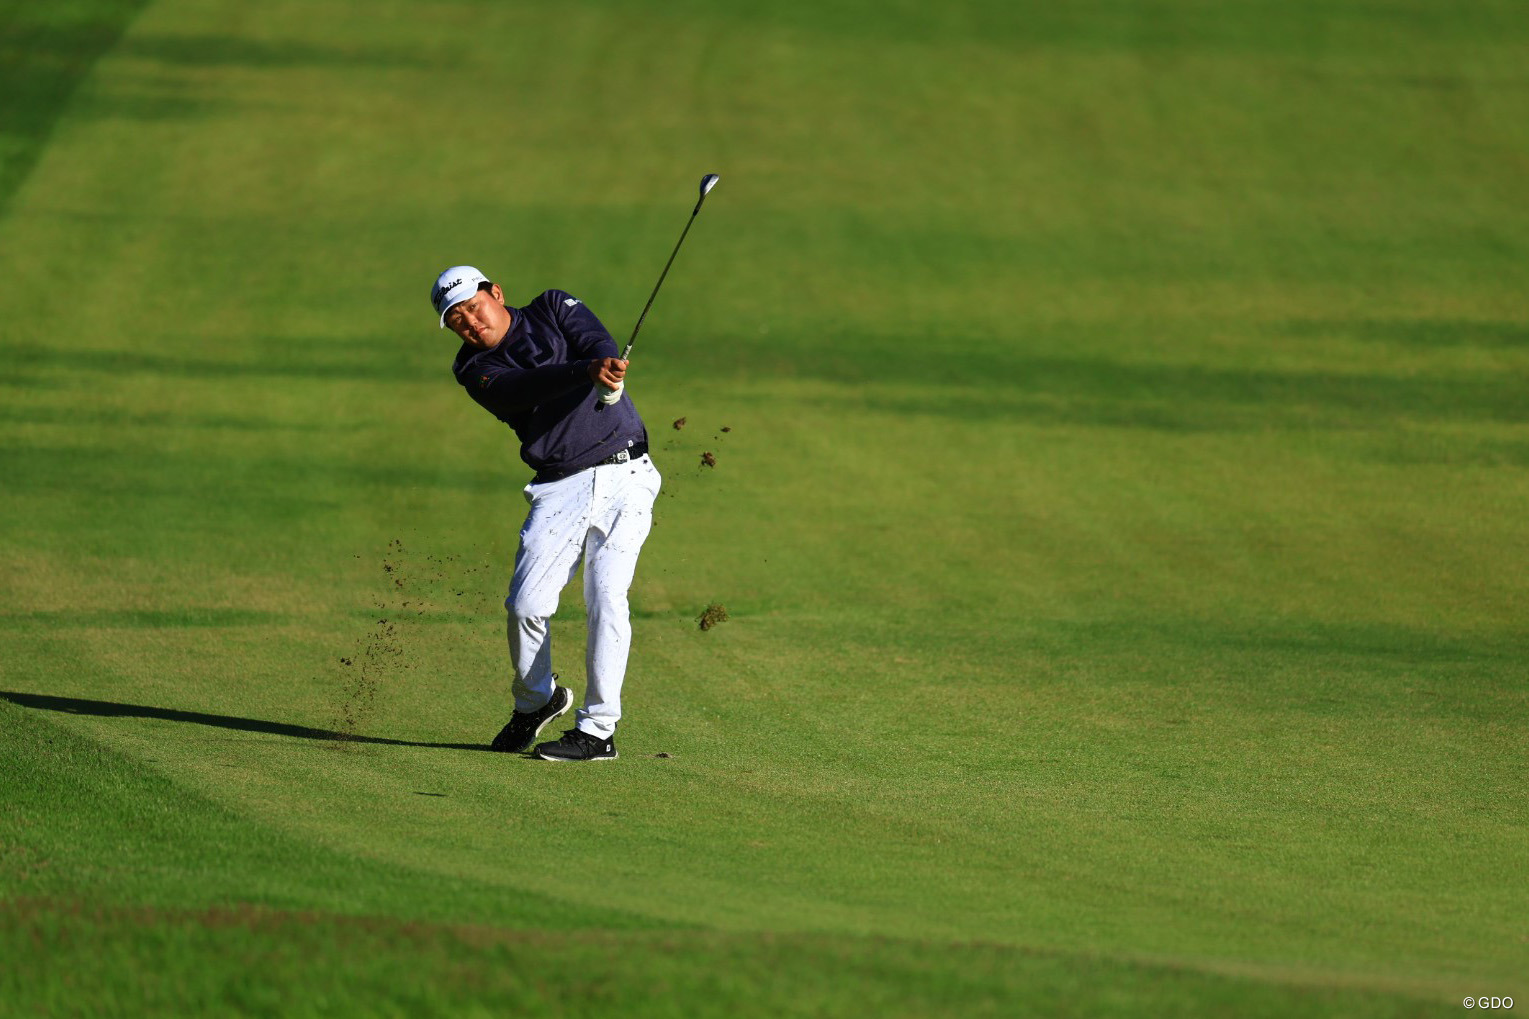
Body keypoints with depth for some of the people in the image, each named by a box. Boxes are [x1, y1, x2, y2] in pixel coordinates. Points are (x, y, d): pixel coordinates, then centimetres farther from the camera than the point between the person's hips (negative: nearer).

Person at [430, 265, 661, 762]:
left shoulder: (554, 309, 7)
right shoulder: (476, 369, 5)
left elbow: (599, 344, -12)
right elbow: (524, 388, -16)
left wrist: (606, 366, -38)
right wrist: (585, 372, -35)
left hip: (623, 474, -2)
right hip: (560, 488, 2)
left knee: (605, 598, -12)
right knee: (525, 604, -6)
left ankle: (598, 729, -7)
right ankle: (535, 700, 22)